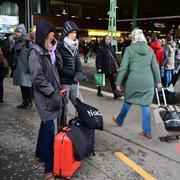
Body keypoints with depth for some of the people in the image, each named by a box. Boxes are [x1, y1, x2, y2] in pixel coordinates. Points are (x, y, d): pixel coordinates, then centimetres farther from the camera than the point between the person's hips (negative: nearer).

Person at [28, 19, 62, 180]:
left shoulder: (48, 51, 11)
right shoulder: (35, 53, -14)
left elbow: (59, 66, 10)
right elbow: (38, 79, -19)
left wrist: (54, 51, 0)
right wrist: (53, 93, -19)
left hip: (52, 94, 8)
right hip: (45, 97, -8)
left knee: (46, 125, 18)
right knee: (49, 129, -7)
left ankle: (41, 153, 36)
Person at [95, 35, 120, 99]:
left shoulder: (112, 48, 9)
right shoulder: (101, 48, -10)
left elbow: (114, 57, 16)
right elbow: (98, 59, -13)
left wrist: (115, 65, 11)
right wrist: (98, 67, -18)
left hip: (111, 68, 5)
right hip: (103, 68, -5)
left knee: (112, 81, 0)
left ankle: (115, 94, -1)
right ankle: (99, 92, 29)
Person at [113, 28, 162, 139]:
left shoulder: (130, 49, -4)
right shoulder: (149, 49, 6)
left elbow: (124, 67, -7)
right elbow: (155, 67, 9)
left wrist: (118, 82, -2)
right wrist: (158, 81, 18)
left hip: (133, 81, -2)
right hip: (148, 82, 2)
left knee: (128, 101, 18)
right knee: (145, 105, 7)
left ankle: (119, 121, 38)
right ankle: (147, 132, 10)